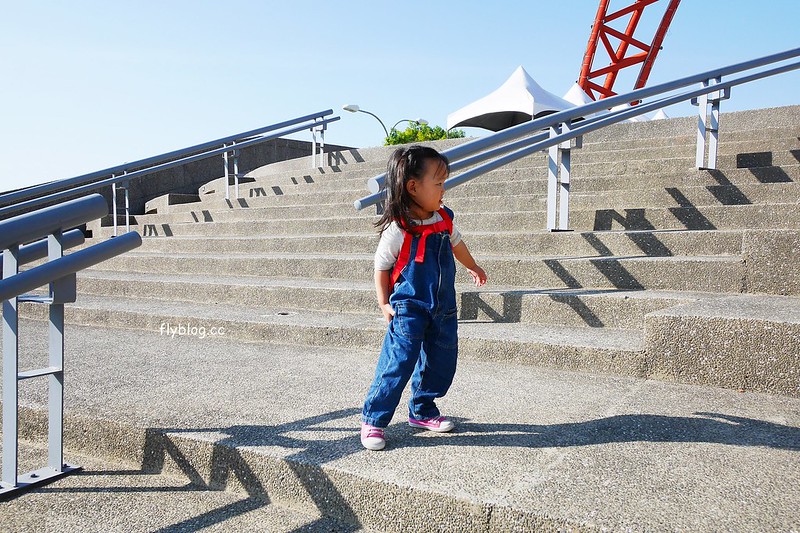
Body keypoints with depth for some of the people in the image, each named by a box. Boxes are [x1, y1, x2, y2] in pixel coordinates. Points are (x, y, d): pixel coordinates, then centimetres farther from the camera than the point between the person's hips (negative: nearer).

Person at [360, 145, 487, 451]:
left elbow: (457, 244, 22)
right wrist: (384, 304, -9)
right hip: (409, 308, -7)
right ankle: (373, 420, 4)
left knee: (441, 363, 13)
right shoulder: (398, 229, -17)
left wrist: (473, 268, 37)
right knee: (398, 363, -10)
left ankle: (422, 411, 32)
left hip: (444, 308, 7)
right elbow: (381, 266, -7)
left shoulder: (444, 219, 1)